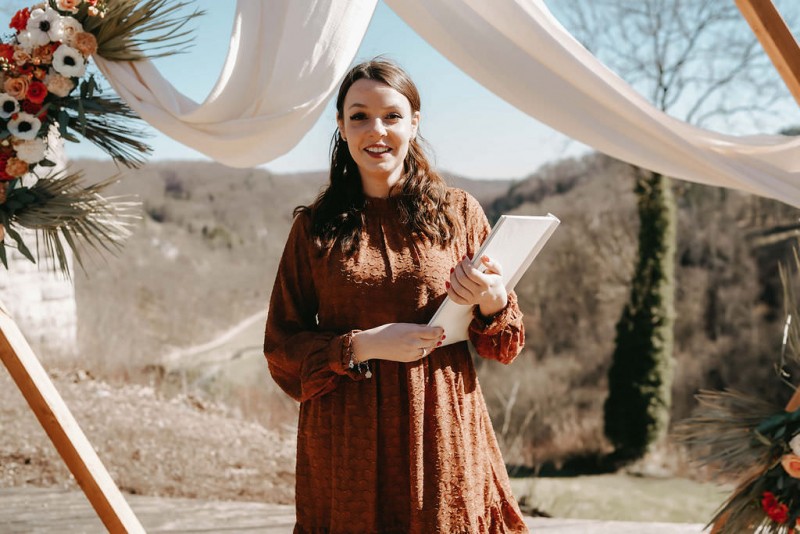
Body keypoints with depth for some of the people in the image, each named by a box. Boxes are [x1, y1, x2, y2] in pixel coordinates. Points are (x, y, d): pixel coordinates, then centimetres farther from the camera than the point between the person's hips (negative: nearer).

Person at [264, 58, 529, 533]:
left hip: (441, 437, 0)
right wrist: (364, 346, -12)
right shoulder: (315, 226, 3)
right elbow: (281, 345, 3)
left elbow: (506, 346, 8)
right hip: (347, 443, 0)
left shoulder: (458, 211, 4)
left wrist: (492, 301, -14)